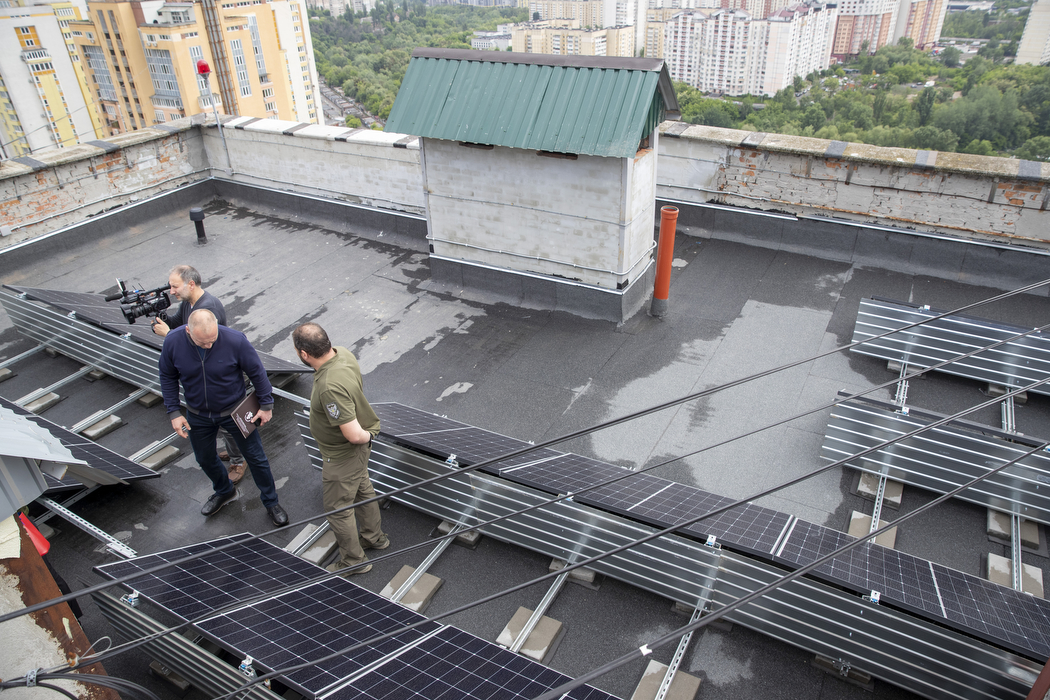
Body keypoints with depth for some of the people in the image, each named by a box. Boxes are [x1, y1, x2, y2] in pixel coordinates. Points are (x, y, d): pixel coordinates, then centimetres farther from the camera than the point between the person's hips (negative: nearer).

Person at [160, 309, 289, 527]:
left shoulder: (235, 340, -29)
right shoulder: (173, 343, -21)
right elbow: (168, 377, -4)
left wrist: (266, 405, -7)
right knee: (205, 459, 23)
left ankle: (271, 502, 30)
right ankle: (224, 491, 53)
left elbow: (256, 372, -15)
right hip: (198, 415, 3)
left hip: (234, 411, -3)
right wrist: (174, 412, -6)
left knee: (256, 457, 8)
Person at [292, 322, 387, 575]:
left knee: (337, 508, 12)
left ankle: (353, 561, 33)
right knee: (363, 490, 28)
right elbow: (359, 388, 9)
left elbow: (353, 435, -38)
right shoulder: (343, 353, -11)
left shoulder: (330, 388, -40)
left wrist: (367, 437, -15)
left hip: (342, 455, -9)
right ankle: (374, 537, 51)